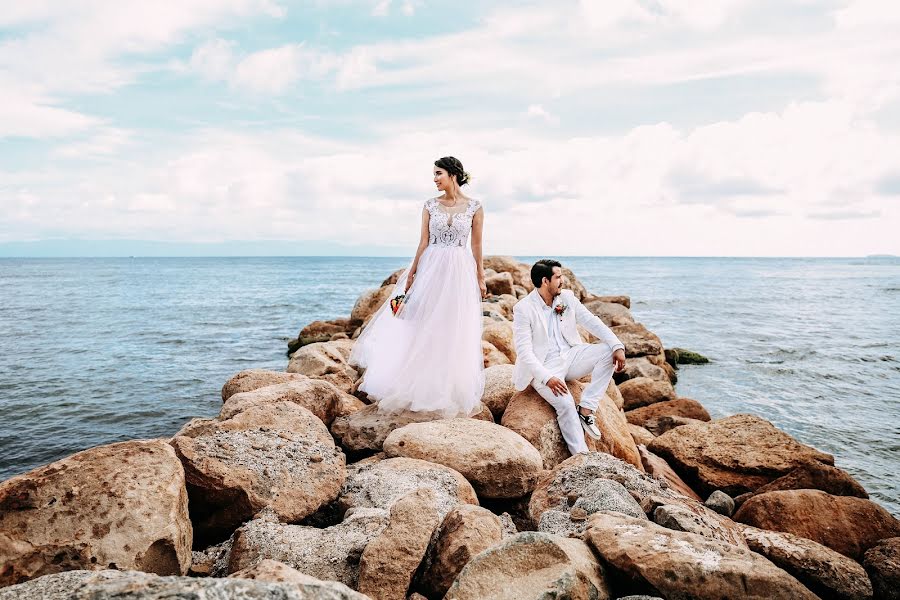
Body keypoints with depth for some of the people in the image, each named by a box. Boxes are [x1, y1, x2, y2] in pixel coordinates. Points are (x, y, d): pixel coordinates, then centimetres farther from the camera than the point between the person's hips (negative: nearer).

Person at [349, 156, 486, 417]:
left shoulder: (474, 207, 0)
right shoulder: (430, 205, 4)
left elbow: (476, 246, 4)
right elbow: (424, 242, 5)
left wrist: (481, 278, 4)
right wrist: (412, 273, 2)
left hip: (460, 272, -1)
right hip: (431, 269, 1)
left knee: (455, 332, 3)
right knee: (424, 329, 3)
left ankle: (450, 393, 17)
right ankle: (423, 387, 15)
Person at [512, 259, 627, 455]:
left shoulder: (567, 297, 3)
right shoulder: (523, 309, -14)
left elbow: (592, 322, 1)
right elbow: (524, 352, -18)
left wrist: (618, 346, -14)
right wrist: (547, 378, -31)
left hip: (570, 356, 6)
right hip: (544, 367, -6)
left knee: (608, 351, -14)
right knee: (565, 403, -30)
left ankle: (586, 409, -13)